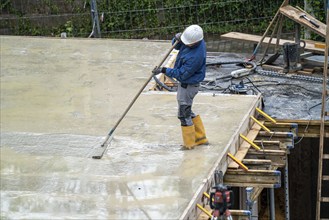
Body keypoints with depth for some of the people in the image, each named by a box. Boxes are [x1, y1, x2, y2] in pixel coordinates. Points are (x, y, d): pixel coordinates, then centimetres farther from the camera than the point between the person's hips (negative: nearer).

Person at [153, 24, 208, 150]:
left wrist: (163, 70, -22)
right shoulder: (192, 39, -7)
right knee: (188, 112, 22)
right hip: (184, 83, 10)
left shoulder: (196, 56, -34)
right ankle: (201, 138, 32)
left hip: (188, 86, -10)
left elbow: (182, 74, -27)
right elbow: (177, 46, 10)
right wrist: (177, 38, -14)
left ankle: (189, 144, 18)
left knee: (184, 114, 4)